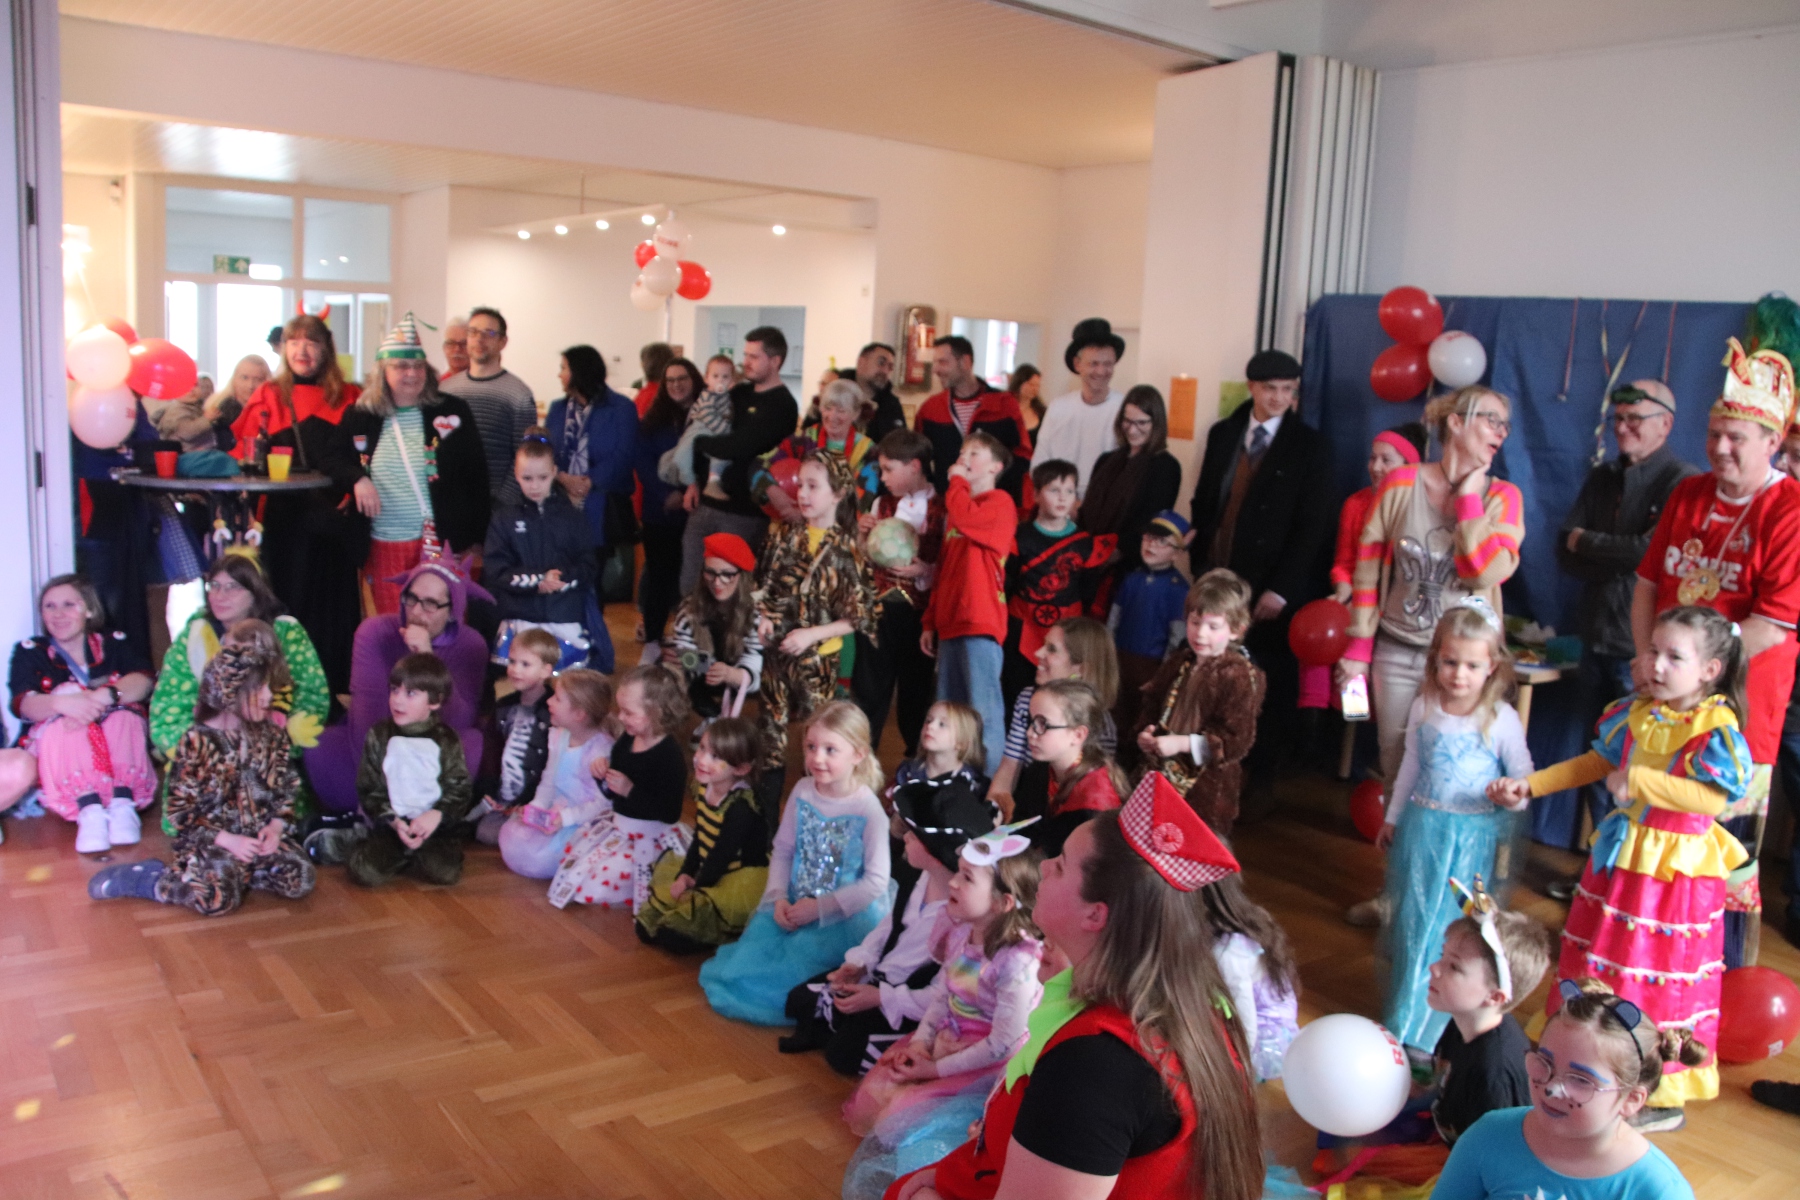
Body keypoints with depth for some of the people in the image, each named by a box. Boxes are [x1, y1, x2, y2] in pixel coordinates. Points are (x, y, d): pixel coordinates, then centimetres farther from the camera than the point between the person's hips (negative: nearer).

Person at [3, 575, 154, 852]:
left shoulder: (114, 644, 10)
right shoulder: (29, 651, 9)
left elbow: (142, 681, -11)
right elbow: (22, 704, -10)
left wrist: (102, 697, -33)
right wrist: (62, 702, -34)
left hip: (117, 746, 1)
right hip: (53, 747, -1)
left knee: (123, 710, -26)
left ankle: (123, 802, -43)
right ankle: (89, 809, -46)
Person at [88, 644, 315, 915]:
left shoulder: (272, 736, 6)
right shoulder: (196, 744, -8)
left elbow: (287, 789, 11)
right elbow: (180, 811, -8)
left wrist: (276, 826, -8)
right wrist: (226, 840, -17)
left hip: (262, 834, 4)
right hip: (211, 839, -4)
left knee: (299, 880, -19)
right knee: (218, 898, -28)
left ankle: (238, 872, 5)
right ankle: (153, 880, -1)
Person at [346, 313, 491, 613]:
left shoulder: (451, 412, 1)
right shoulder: (360, 417, 6)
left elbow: (475, 477, 1)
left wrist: (475, 540, -1)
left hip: (441, 544, -2)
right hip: (383, 548, 2)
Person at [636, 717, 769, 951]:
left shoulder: (741, 806, -25)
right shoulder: (703, 788, 0)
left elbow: (722, 855, -21)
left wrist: (696, 890, -11)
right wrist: (685, 874, -1)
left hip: (741, 879, -9)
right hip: (707, 869, 9)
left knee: (674, 935, -22)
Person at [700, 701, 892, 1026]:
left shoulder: (868, 810, -17)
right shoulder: (802, 792, -1)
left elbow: (875, 881, -15)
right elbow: (782, 850, 6)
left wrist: (819, 908, -17)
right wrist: (779, 898, -10)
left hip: (844, 917, -5)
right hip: (795, 906, 5)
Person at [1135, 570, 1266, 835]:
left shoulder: (1240, 676, -14)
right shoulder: (1178, 664, 6)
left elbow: (1237, 740, -18)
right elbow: (1152, 706, 16)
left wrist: (1181, 744, -24)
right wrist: (1145, 734, -5)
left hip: (1208, 786, -6)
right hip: (1163, 774, 6)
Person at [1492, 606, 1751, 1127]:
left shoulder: (1716, 727, -18)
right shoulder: (1638, 712, 2)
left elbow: (1714, 796, -30)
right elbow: (1597, 762, 14)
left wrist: (1637, 780, -27)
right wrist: (1531, 784, 8)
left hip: (1677, 869, -7)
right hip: (1622, 853, 7)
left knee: (1663, 977, 3)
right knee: (1601, 969, 18)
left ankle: (1665, 1099, 19)